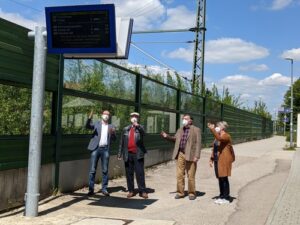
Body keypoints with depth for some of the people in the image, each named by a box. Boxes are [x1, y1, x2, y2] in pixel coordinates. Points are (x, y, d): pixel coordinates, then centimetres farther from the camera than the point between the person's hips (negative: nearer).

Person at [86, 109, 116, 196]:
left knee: (105, 170, 4)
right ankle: (91, 189, 5)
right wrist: (90, 118, -27)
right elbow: (87, 126, -9)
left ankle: (104, 189, 12)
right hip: (96, 148, -2)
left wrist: (113, 133, -13)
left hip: (105, 149, 2)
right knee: (92, 170, -1)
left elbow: (114, 139, 8)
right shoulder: (96, 124, 9)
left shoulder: (111, 127, 13)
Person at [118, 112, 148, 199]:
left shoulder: (140, 128, 5)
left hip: (138, 154, -3)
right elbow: (122, 142, 13)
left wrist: (137, 125, -38)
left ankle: (142, 191, 2)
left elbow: (143, 133, -20)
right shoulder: (126, 129, 12)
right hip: (128, 154, 3)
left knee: (140, 173, -3)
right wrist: (120, 154, 8)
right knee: (129, 173, 6)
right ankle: (131, 191, 15)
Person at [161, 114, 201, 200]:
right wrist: (167, 136, 4)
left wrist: (196, 156, -14)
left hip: (190, 155, -5)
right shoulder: (180, 130, 16)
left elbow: (198, 144, -7)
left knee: (191, 176, 2)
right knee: (179, 175, 6)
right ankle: (180, 192, 17)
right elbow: (175, 139, 22)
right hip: (180, 155, 5)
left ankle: (192, 193, 14)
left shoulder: (196, 130, -2)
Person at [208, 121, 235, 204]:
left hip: (224, 160, -8)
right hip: (218, 160, 8)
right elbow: (214, 148, 17)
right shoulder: (218, 136, 15)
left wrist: (212, 129, -36)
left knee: (224, 178, -5)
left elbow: (219, 138, -32)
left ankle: (226, 198, 2)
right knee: (220, 178, 10)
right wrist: (211, 159, 13)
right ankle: (222, 196, 17)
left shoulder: (226, 136, -10)